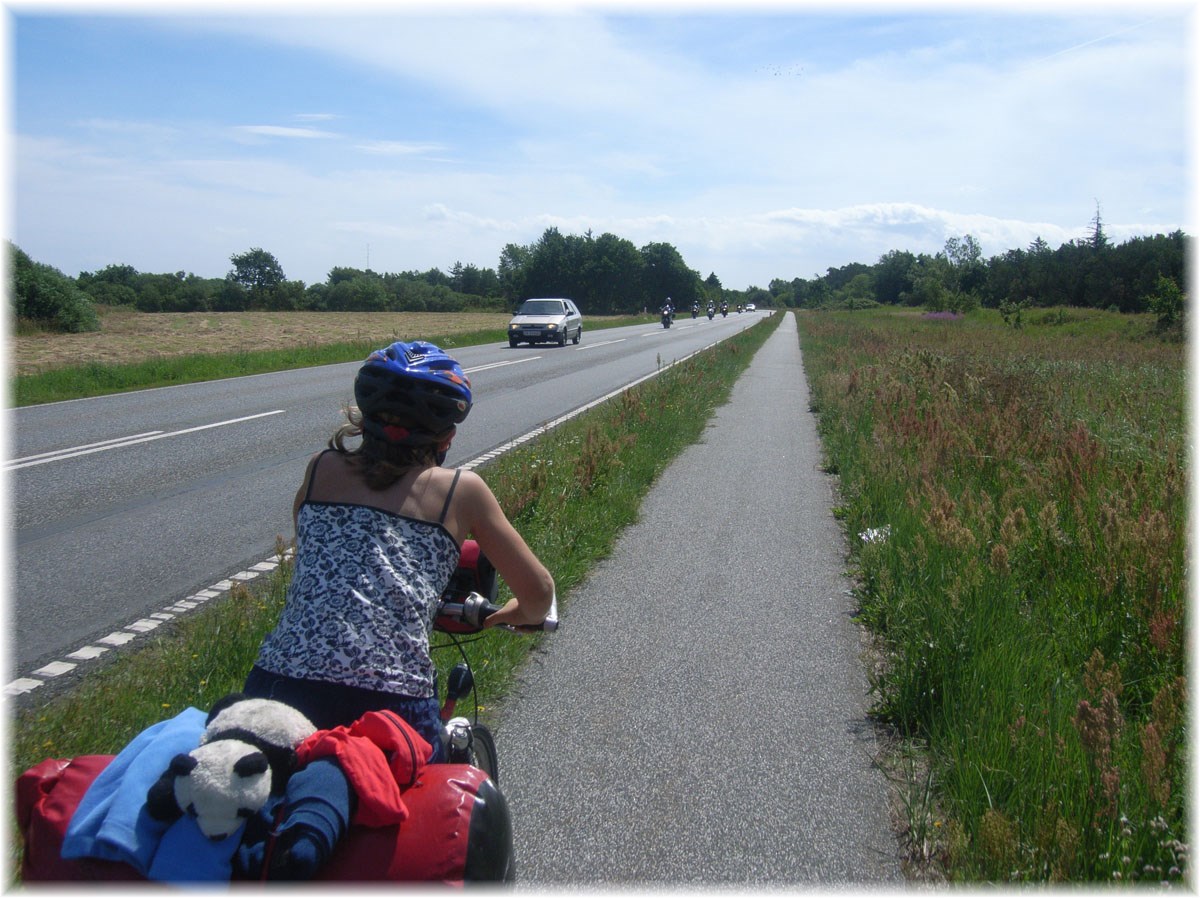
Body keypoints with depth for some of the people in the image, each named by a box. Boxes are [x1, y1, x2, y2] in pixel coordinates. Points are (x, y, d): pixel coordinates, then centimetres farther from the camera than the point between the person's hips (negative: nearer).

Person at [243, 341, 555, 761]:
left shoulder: (322, 468, 12)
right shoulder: (461, 489, 6)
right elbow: (538, 591, 11)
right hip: (391, 704, -2)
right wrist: (517, 614, 33)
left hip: (276, 685, 3)